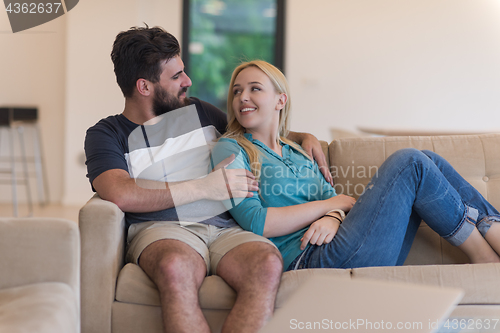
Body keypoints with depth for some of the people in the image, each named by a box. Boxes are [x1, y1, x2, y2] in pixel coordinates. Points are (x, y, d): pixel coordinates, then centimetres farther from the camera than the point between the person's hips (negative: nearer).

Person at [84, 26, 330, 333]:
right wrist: (207, 187, -8)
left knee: (268, 264, -33)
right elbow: (121, 194, -10)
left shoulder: (199, 112, 25)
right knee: (176, 267, -41)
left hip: (226, 228, 4)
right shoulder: (106, 134, 11)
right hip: (162, 229, -3)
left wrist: (304, 137, 24)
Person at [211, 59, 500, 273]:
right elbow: (256, 223, -10)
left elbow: (336, 200, 15)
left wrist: (332, 217, -11)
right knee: (409, 162, -14)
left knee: (429, 162, -1)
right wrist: (330, 204, -4)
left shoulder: (297, 153, 26)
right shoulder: (231, 149, 5)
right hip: (310, 261, -7)